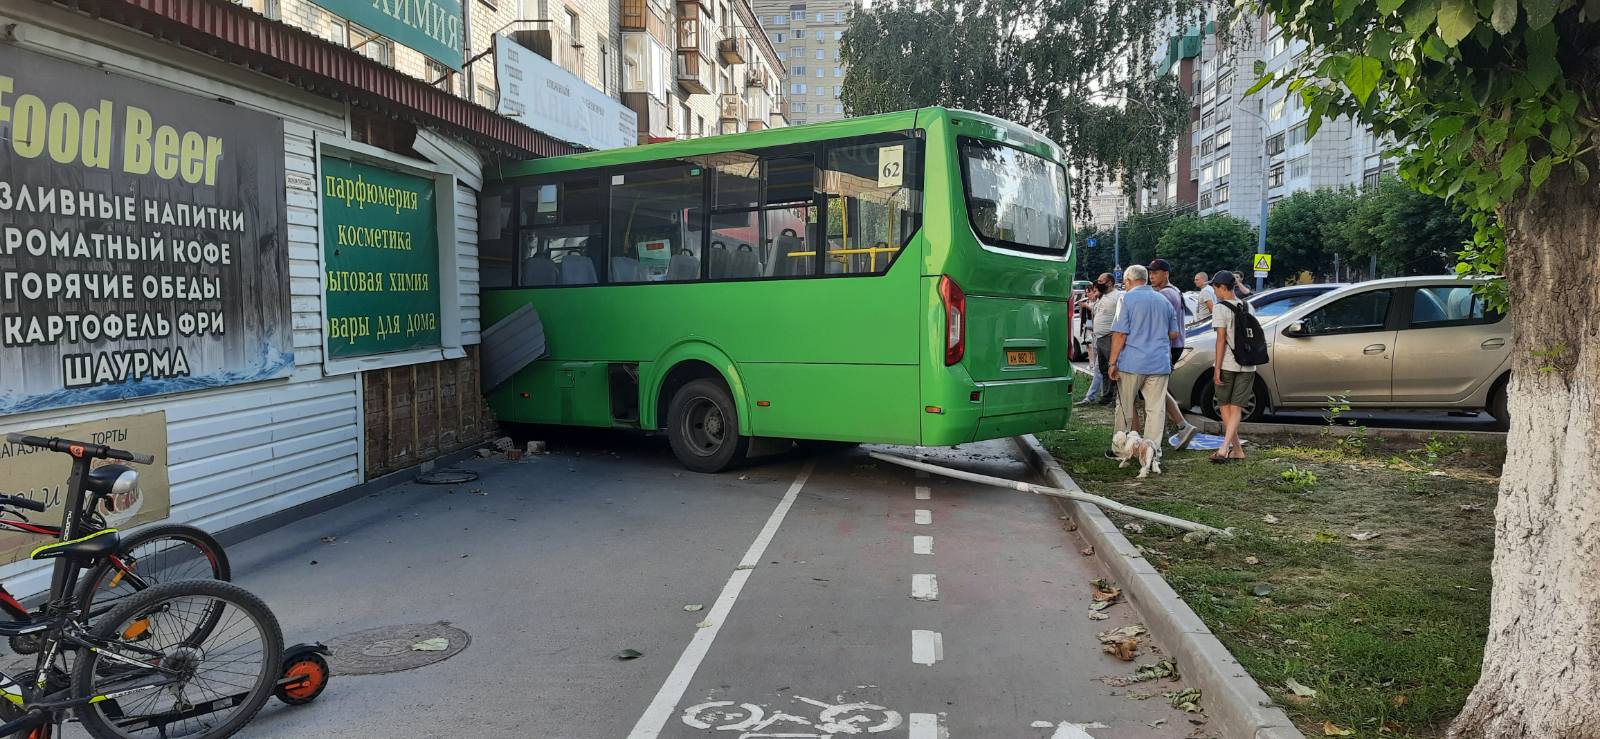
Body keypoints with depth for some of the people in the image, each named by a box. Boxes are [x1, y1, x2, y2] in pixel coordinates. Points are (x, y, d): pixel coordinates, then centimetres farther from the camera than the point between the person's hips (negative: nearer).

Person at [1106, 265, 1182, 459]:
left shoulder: (1128, 298, -4)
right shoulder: (1164, 301, 12)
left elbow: (1120, 334, -10)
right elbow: (1175, 333, 17)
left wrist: (1113, 363, -7)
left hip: (1132, 363, -4)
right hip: (1160, 363, 4)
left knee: (1125, 408, 7)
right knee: (1155, 409, 5)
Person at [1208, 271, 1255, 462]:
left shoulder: (1221, 308, -9)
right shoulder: (1247, 307, 9)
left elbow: (1221, 339, -13)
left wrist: (1217, 368, -11)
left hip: (1227, 364, -5)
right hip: (1248, 365, 5)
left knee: (1225, 406, 12)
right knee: (1236, 408, 3)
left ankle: (1237, 449, 15)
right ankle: (1225, 448, -11)